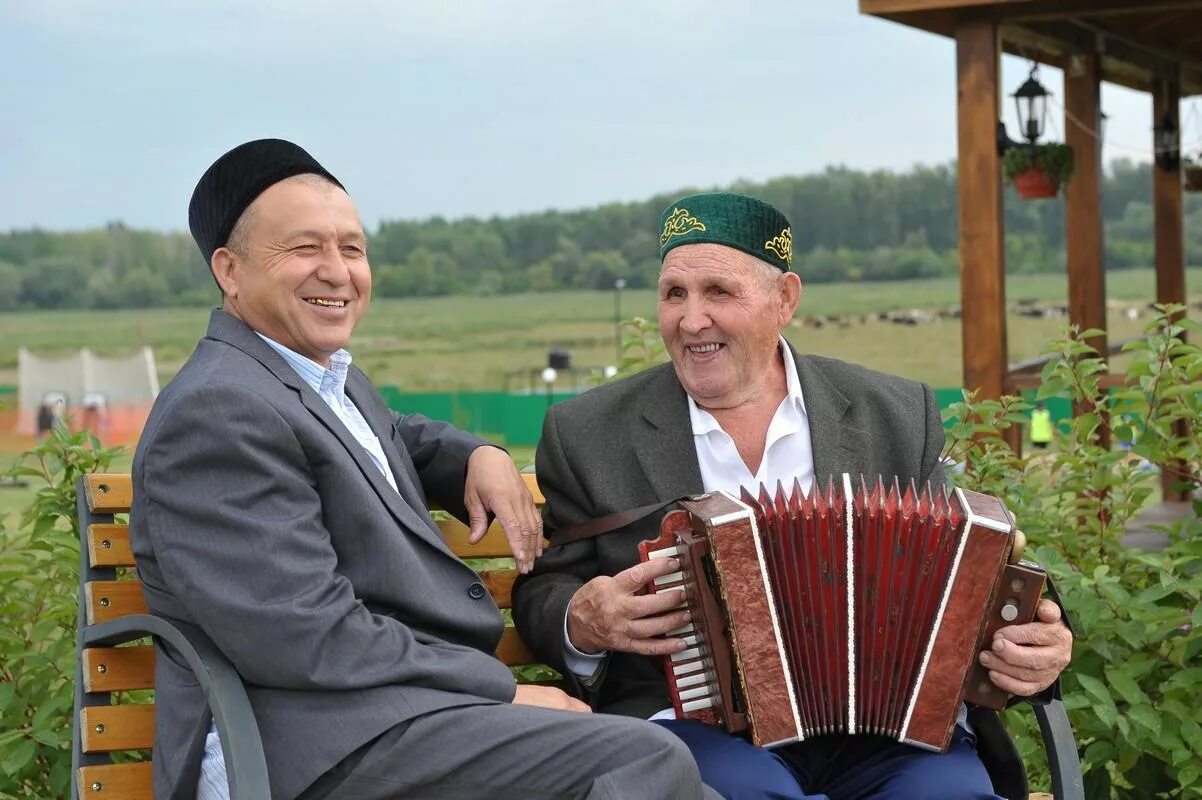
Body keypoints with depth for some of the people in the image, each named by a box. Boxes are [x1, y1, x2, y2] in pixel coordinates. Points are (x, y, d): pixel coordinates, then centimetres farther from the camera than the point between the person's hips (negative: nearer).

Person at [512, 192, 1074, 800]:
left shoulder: (897, 416, 10)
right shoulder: (588, 434, 7)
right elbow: (543, 595, 11)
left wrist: (1024, 643, -7)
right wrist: (582, 622, -12)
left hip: (884, 726, 2)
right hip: (697, 725, -1)